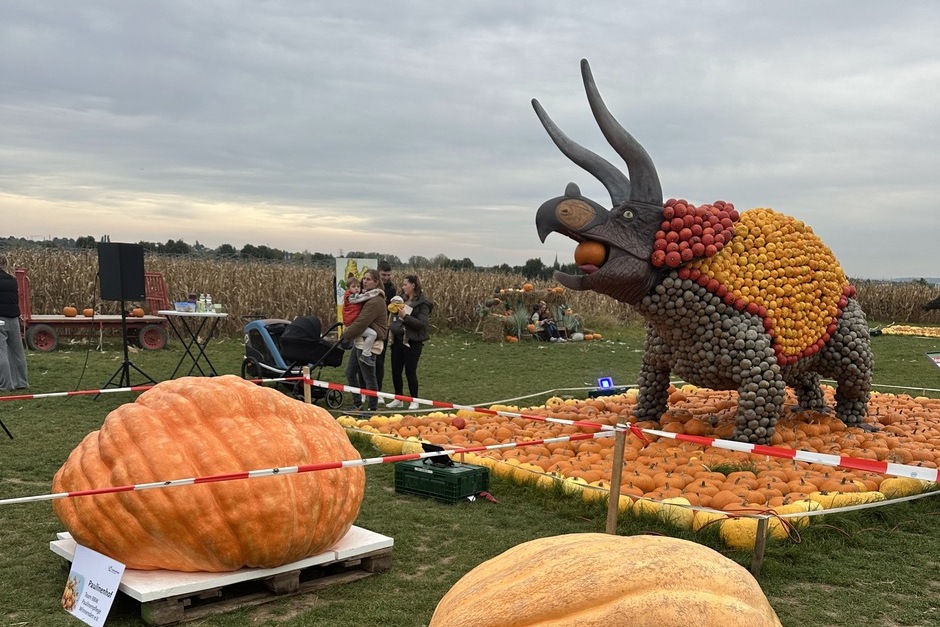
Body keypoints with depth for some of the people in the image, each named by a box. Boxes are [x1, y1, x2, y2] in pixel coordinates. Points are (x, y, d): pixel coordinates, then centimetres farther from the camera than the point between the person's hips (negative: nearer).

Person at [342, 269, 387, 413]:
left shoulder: (375, 301, -19)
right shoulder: (366, 296, 14)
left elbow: (361, 323, -21)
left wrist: (346, 335, -8)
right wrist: (348, 333, 3)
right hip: (360, 341, 10)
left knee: (368, 378, -2)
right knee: (350, 373, 15)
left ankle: (373, 408, 9)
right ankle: (357, 404, 25)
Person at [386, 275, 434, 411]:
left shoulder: (422, 303, -9)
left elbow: (421, 324, -18)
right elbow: (394, 318, 24)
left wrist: (405, 316, -24)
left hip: (412, 342, -6)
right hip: (398, 339, 6)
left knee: (410, 371, -2)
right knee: (395, 370, 7)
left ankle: (414, 400, 12)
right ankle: (398, 399, 21)